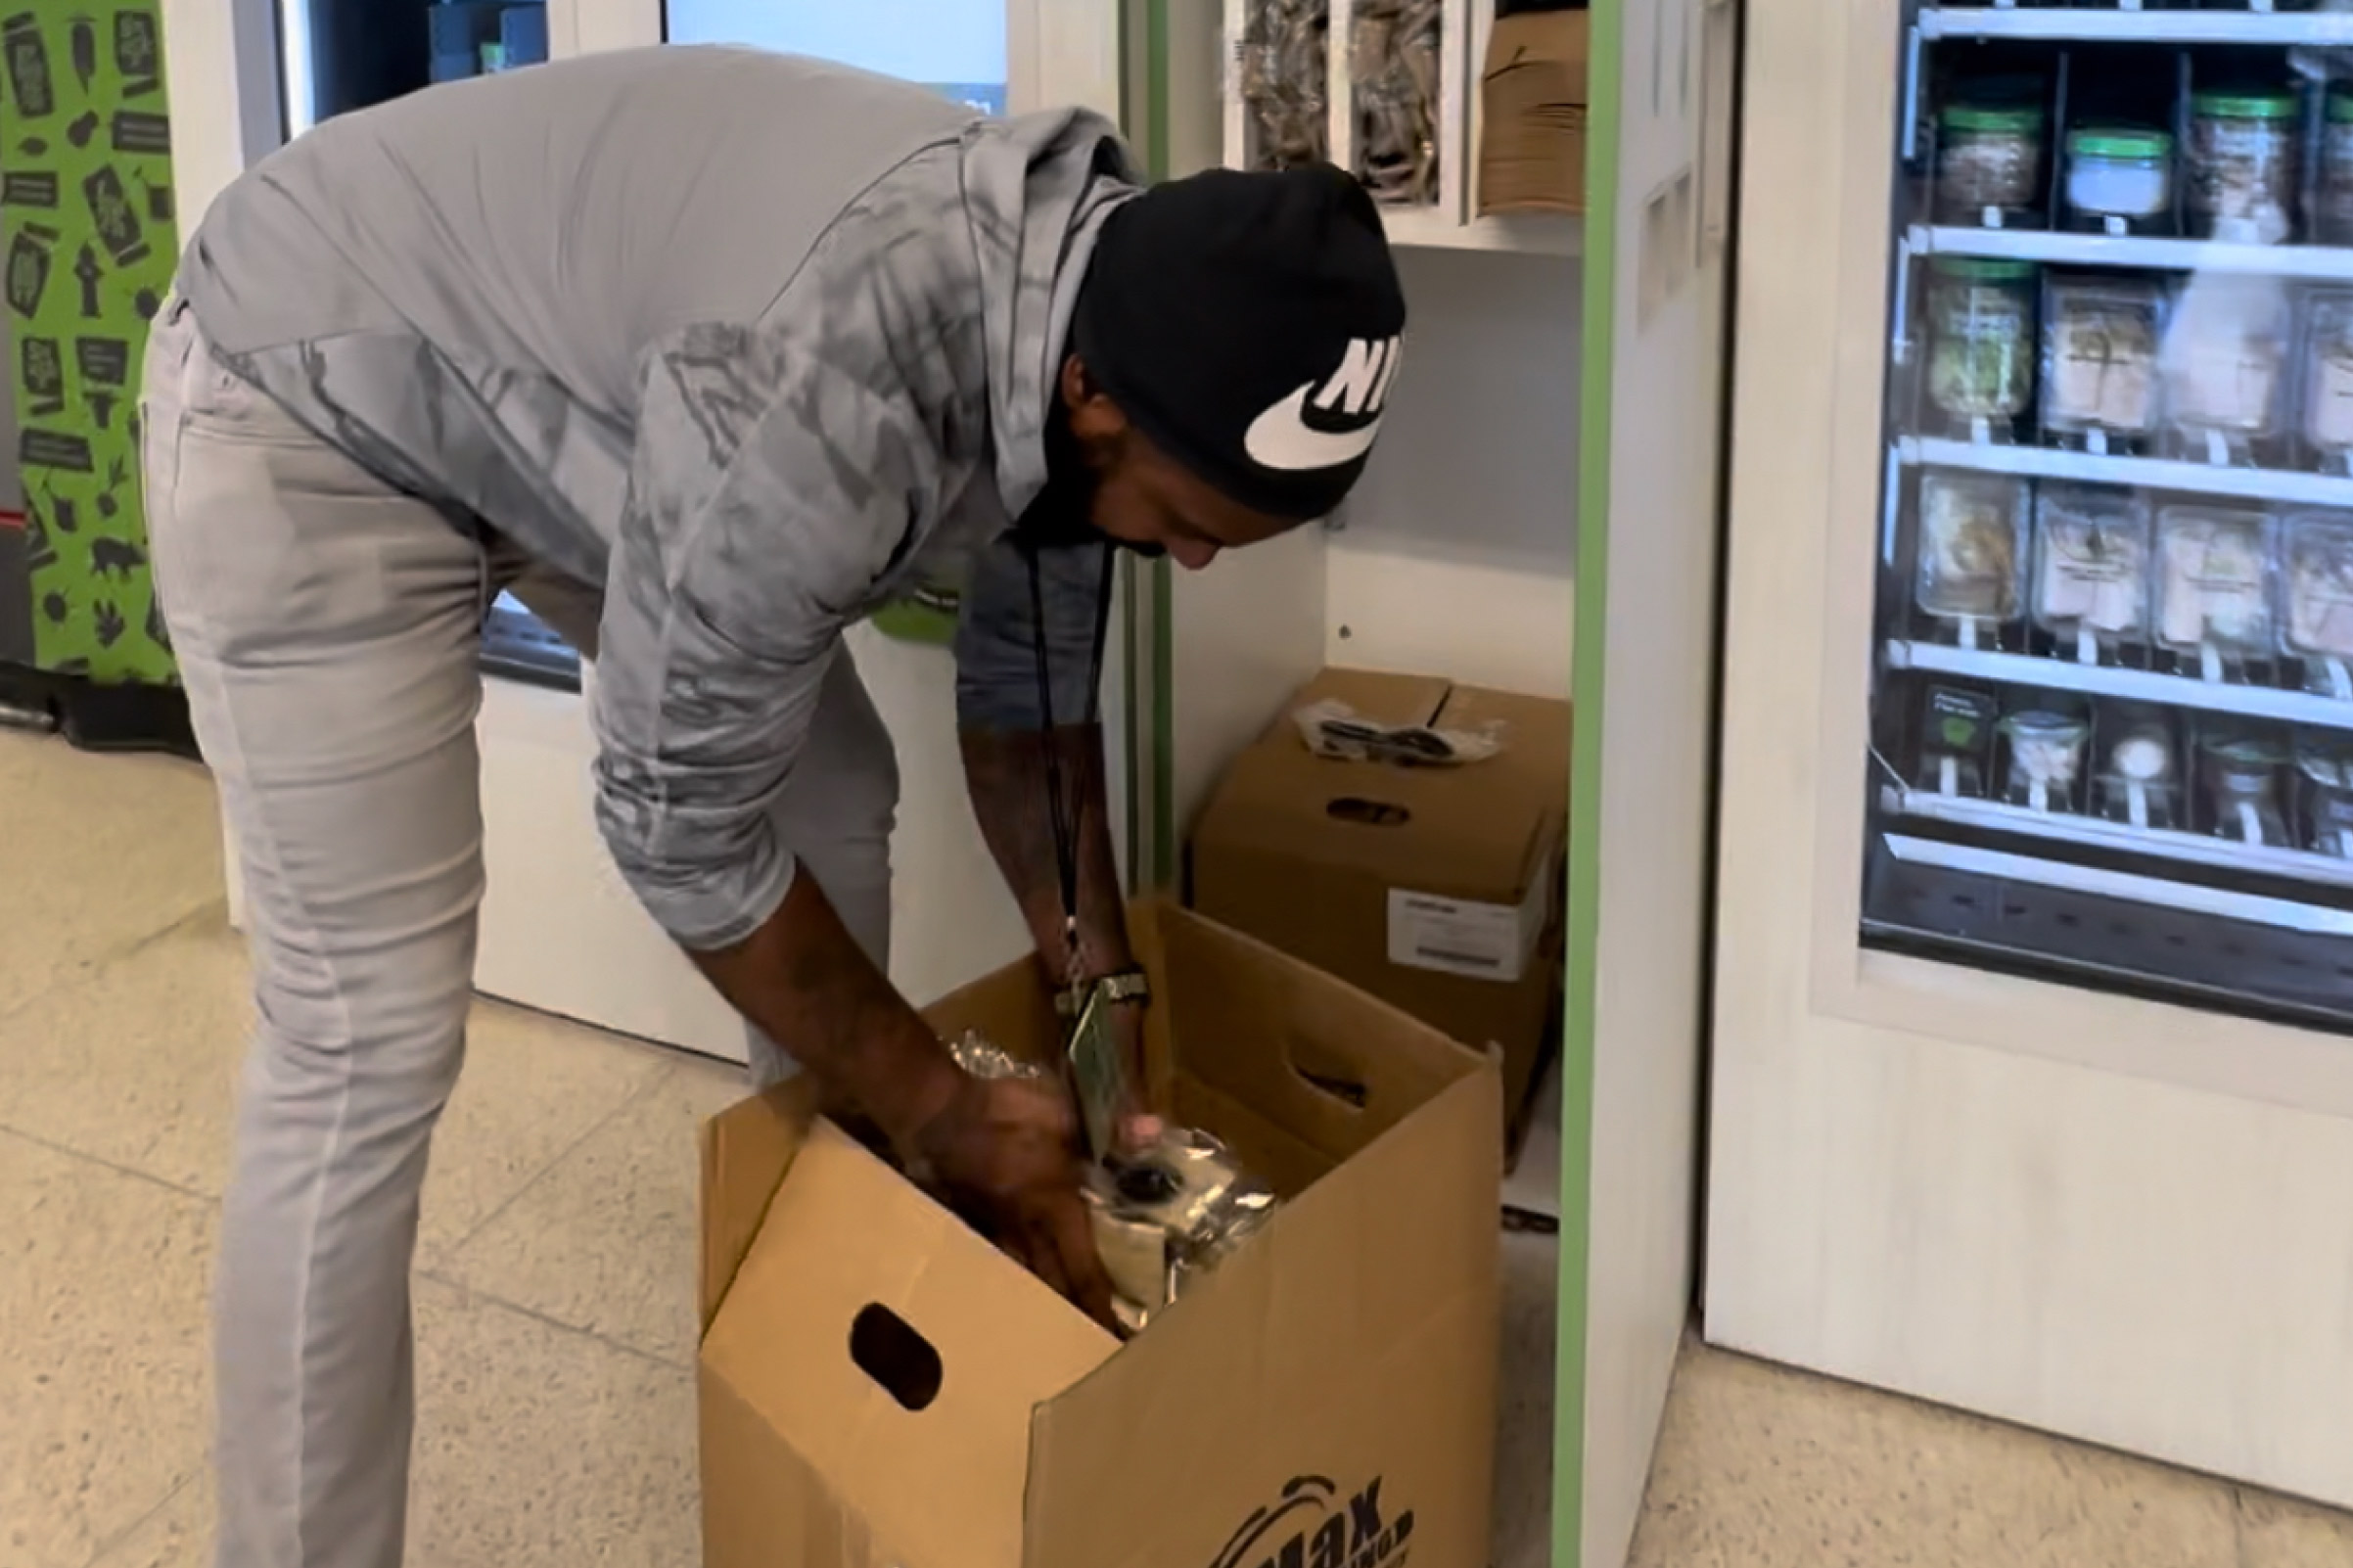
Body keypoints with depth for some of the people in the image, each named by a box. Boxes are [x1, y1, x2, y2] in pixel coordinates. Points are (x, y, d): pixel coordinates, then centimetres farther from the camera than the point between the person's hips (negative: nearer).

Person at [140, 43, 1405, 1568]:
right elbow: (675, 816, -27)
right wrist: (947, 1116, -17)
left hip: (559, 374, 8)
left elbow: (1030, 681, 3)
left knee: (837, 802, 11)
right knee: (372, 1044, -13)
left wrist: (1104, 987, 1)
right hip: (310, 408, -8)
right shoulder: (825, 403, -40)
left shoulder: (1098, 312, -13)